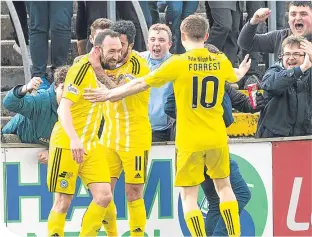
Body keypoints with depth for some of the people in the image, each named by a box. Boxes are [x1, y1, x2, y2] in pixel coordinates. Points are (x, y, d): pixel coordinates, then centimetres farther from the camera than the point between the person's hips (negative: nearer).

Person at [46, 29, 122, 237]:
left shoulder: (103, 69, 7)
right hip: (67, 145, -7)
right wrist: (73, 139, -37)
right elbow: (63, 107, -25)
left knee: (104, 196, -2)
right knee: (63, 202, -3)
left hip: (91, 145, 7)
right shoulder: (82, 70, -17)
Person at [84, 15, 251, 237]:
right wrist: (242, 71, 53)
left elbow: (141, 83, -3)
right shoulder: (221, 61, 3)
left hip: (190, 141, -4)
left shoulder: (178, 63, -9)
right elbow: (235, 76, 28)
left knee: (189, 196, 3)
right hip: (217, 138, 4)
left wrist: (109, 94, 9)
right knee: (224, 187, 20)